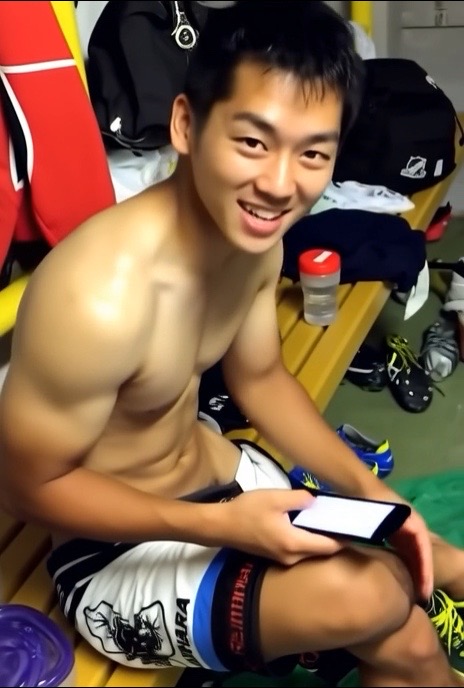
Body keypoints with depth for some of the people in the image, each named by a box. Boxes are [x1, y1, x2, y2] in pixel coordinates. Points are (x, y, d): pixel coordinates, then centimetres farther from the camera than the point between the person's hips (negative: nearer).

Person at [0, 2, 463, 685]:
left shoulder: (252, 234, -9)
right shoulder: (99, 298, -34)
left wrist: (367, 489, -6)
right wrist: (222, 525, -27)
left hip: (221, 474, 7)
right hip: (115, 557, -6)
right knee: (364, 595, -24)